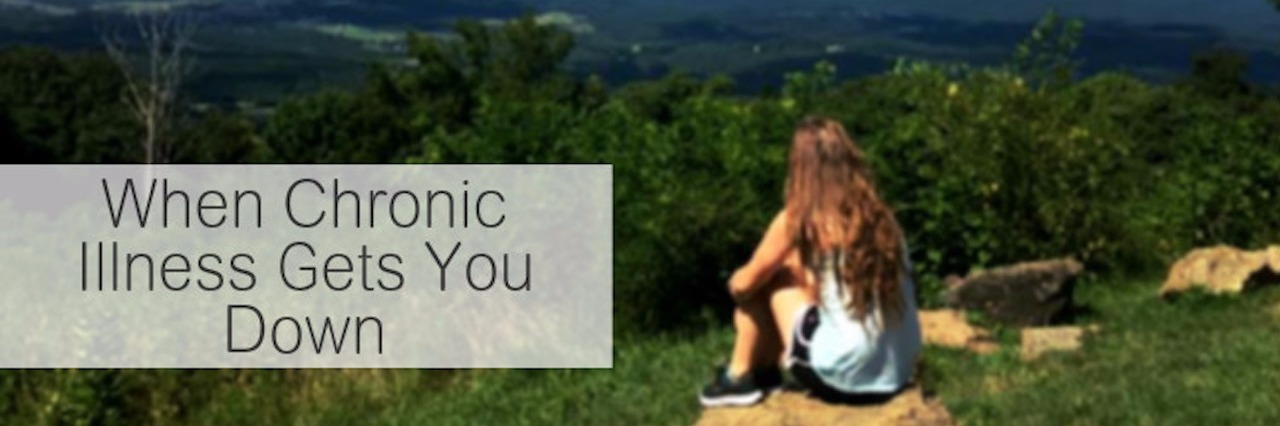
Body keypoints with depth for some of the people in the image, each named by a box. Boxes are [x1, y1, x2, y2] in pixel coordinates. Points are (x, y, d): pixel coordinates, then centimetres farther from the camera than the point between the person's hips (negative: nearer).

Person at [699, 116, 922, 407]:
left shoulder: (798, 220, -8)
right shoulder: (879, 215, 8)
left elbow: (744, 284, 6)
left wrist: (736, 281, 27)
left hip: (842, 377, -6)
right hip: (896, 375, 6)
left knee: (766, 281, 10)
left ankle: (740, 377, 23)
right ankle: (763, 371, 36)